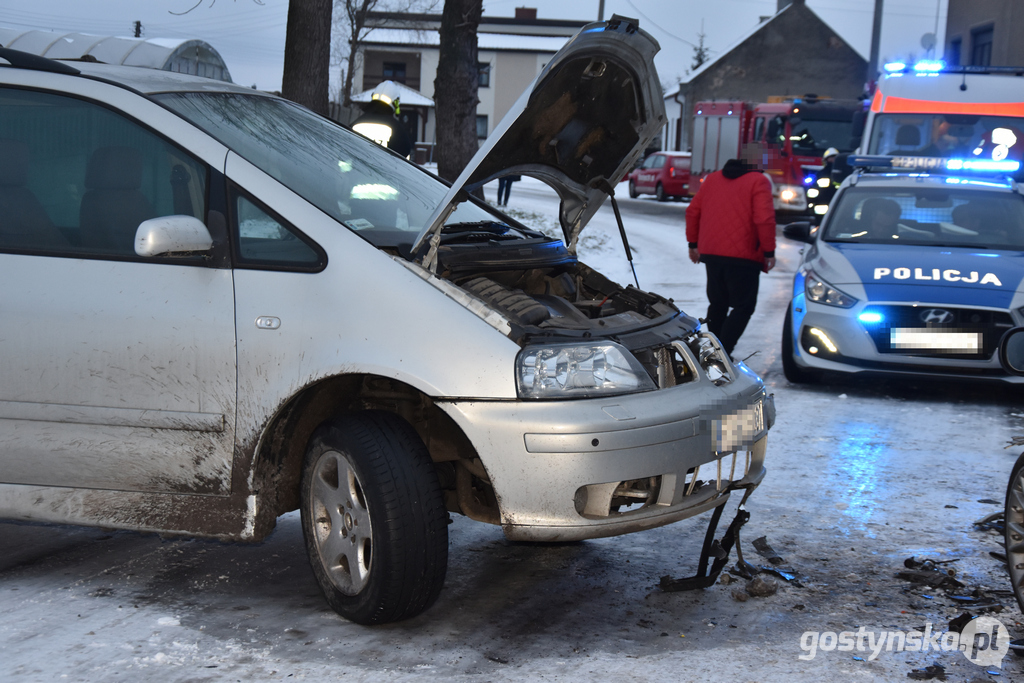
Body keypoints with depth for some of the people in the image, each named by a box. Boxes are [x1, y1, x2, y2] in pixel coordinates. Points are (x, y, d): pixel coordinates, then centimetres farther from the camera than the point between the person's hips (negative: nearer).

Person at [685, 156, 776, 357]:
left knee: (717, 304, 18)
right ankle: (722, 354, -14)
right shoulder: (759, 181, -5)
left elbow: (692, 211, 15)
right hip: (743, 256, -6)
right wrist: (769, 252, -8)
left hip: (711, 253, 6)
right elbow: (764, 219, -15)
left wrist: (693, 243, 22)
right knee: (743, 306, 0)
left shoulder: (712, 179, 15)